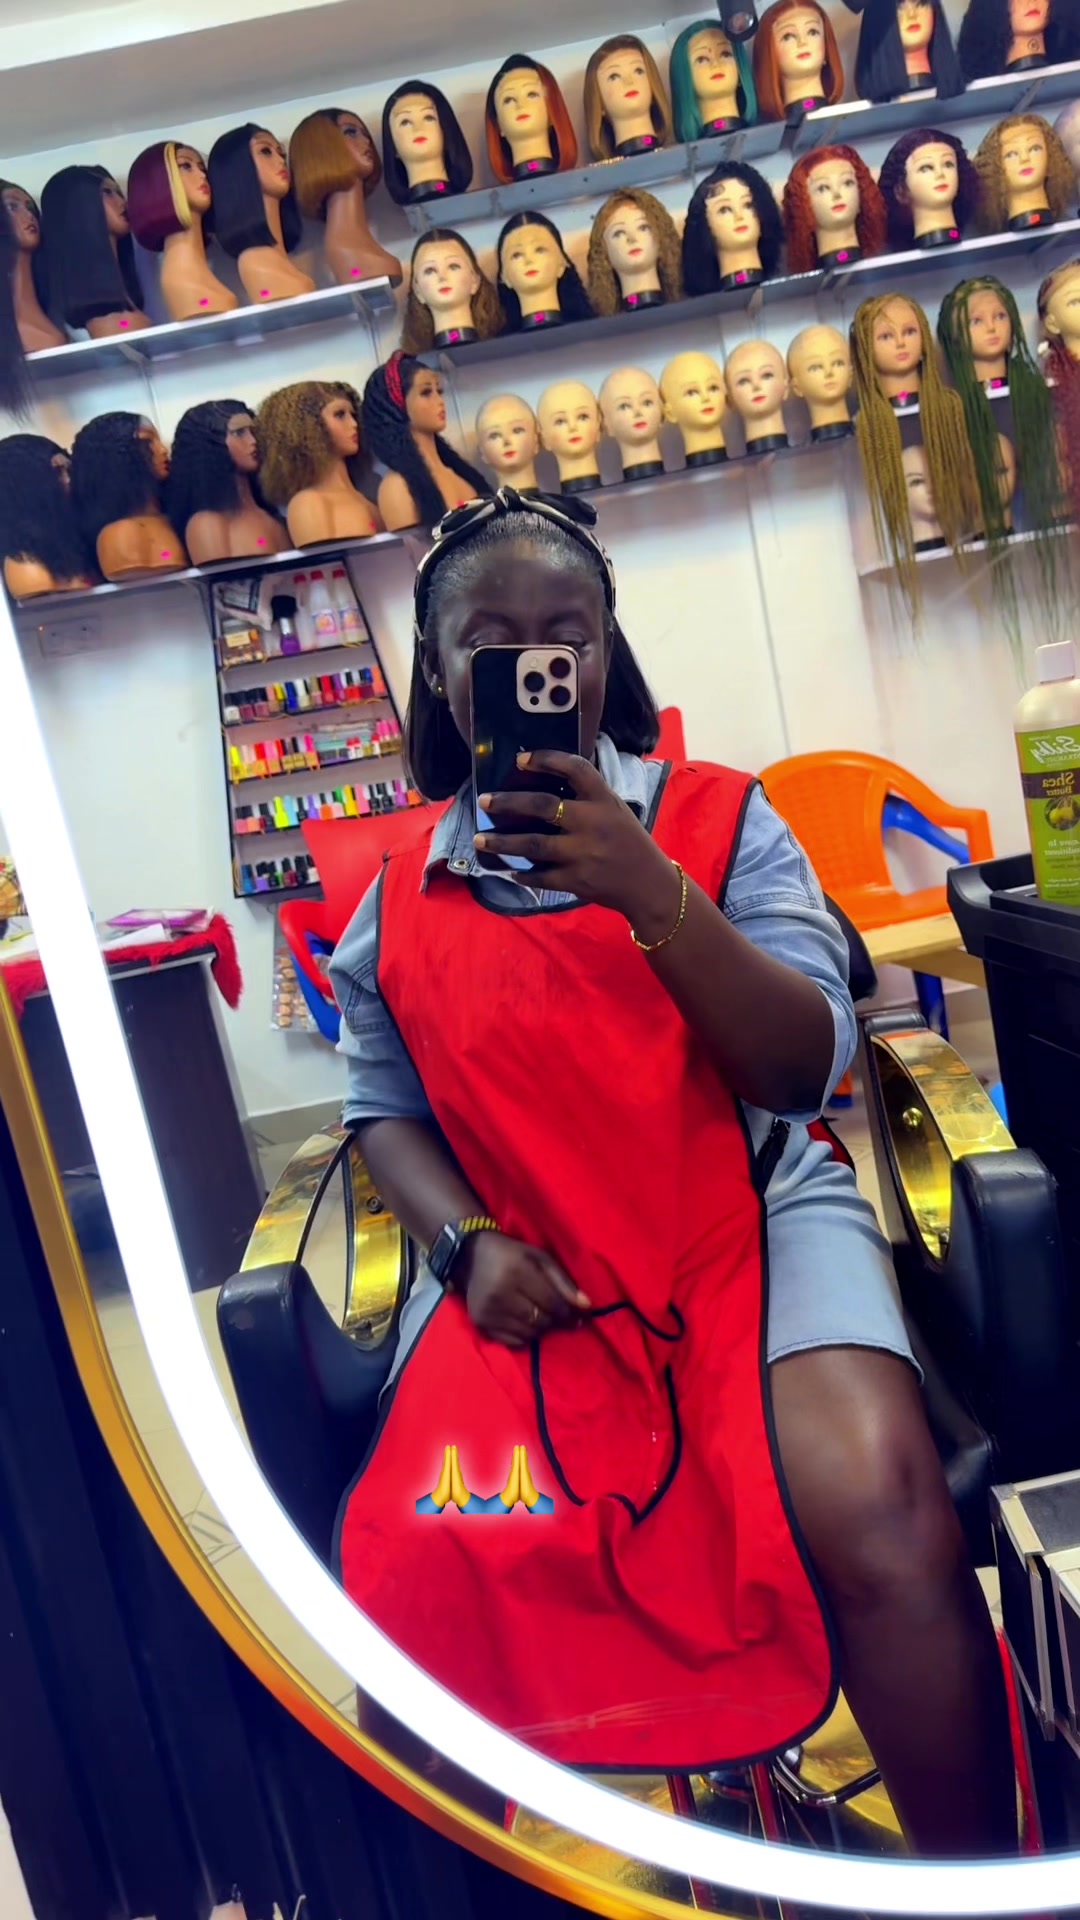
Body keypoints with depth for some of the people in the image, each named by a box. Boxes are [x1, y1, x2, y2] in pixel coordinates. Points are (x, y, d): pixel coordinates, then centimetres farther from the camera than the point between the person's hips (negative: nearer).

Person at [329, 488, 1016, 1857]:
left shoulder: (718, 818, 4)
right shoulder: (401, 892, 10)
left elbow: (807, 1066, -6)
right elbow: (384, 1107, 13)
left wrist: (650, 893, -21)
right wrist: (471, 1241, -7)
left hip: (754, 1217, -1)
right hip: (530, 1267, 2)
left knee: (879, 1519, -29)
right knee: (421, 1564, -22)